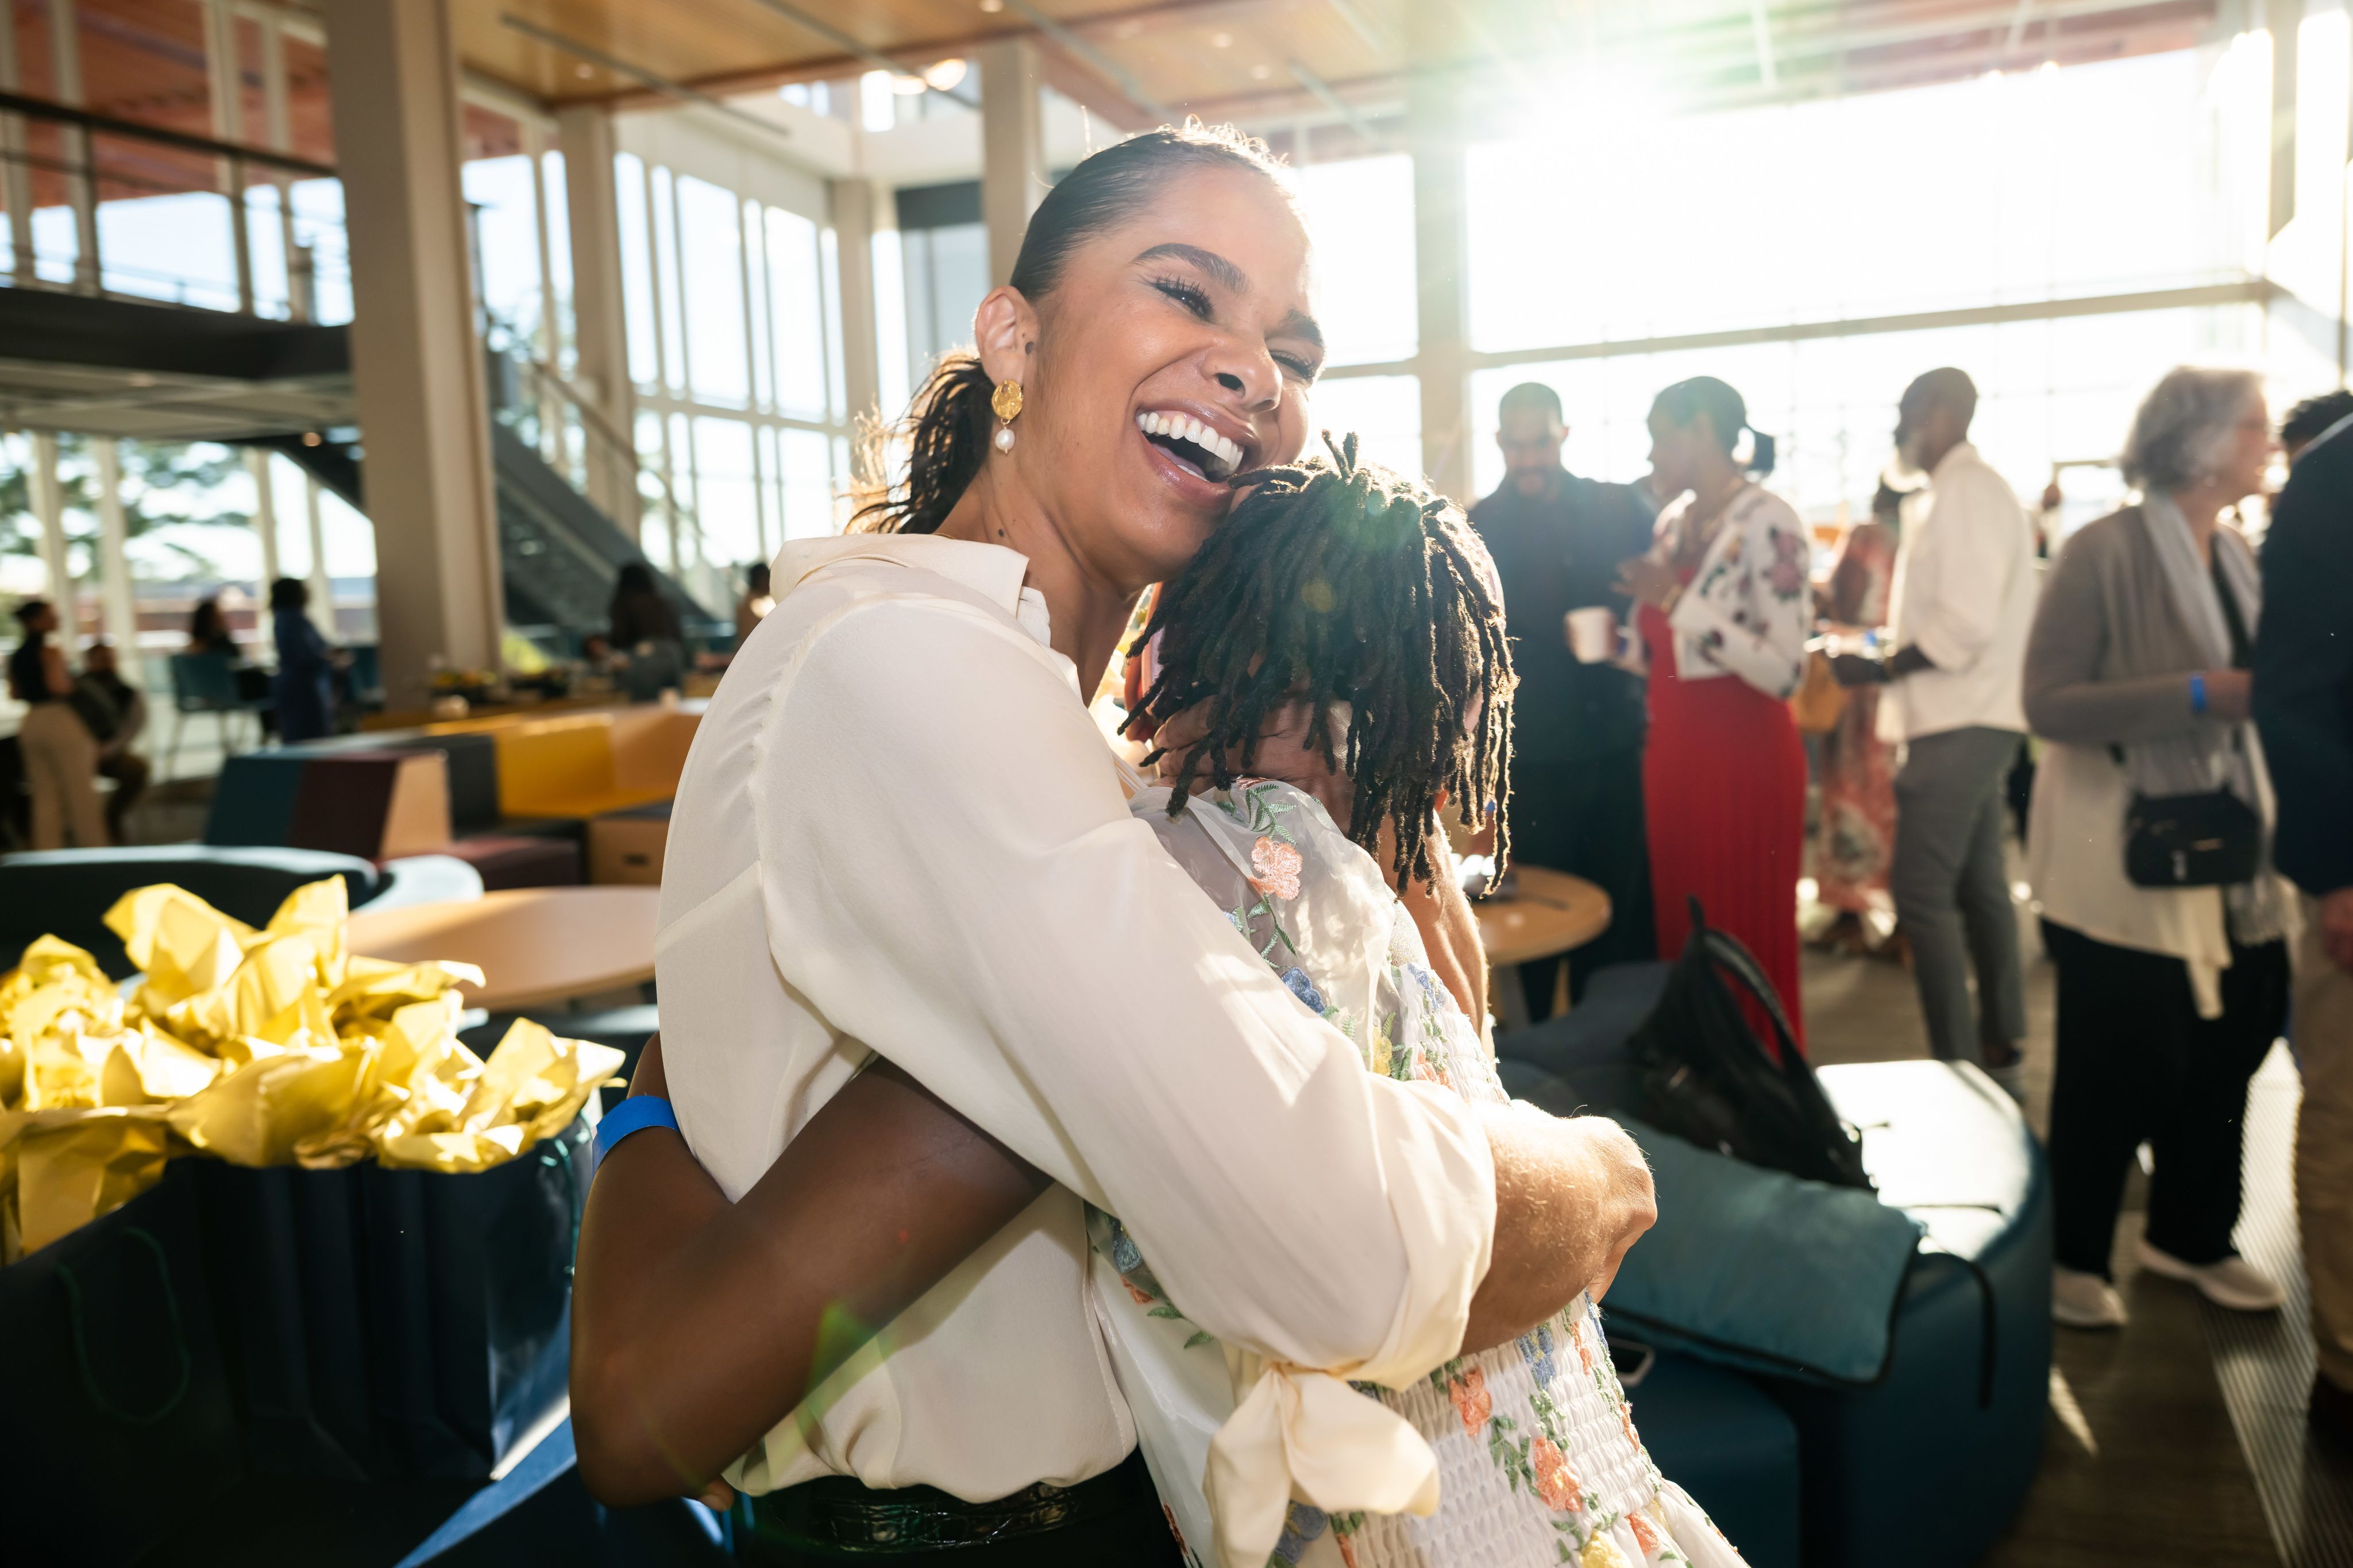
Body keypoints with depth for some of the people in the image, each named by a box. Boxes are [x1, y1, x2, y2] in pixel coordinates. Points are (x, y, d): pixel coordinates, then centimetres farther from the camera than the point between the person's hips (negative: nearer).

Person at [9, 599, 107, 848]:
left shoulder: (16, 656, 13)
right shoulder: (51, 651, -11)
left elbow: (15, 693, 17)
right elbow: (57, 685, -23)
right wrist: (72, 685, -4)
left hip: (31, 723, 8)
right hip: (59, 720, -8)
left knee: (45, 796, 11)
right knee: (81, 793, 0)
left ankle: (48, 851, 11)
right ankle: (93, 848, 3)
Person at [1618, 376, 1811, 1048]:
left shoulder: (1766, 524, -12)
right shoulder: (1673, 524, 11)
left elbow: (1785, 670, -20)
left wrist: (1678, 601, -22)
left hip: (1743, 755, -7)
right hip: (1674, 752, 8)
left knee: (1748, 948, 2)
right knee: (1681, 941, 13)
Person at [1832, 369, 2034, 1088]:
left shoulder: (1963, 493, -14)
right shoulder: (1975, 489, 16)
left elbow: (1966, 622, -23)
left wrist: (1882, 670, -15)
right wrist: (1894, 656, 11)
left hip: (1958, 725, -10)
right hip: (1975, 719, 10)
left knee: (1921, 892, -9)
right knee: (1978, 887, 15)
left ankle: (1959, 1066, -5)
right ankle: (2000, 1050, 24)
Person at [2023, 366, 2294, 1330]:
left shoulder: (2237, 556, 9)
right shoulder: (2106, 552, -13)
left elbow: (2247, 688, 18)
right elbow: (2049, 704, -19)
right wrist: (2200, 695, -25)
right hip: (2126, 861, -7)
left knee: (2224, 1054, 14)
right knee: (2119, 1070, 2)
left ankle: (2190, 1235, 34)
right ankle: (2074, 1257, 21)